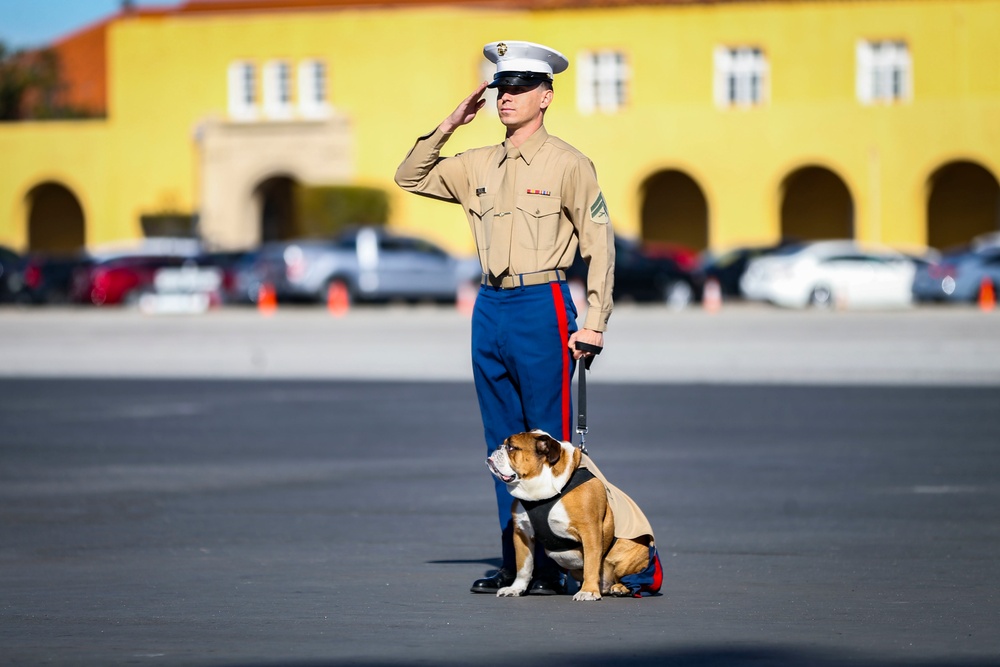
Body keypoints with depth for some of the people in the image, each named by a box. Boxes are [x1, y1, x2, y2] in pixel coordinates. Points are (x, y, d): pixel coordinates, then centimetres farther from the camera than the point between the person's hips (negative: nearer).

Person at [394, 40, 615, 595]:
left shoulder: (567, 164, -4)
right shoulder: (478, 165, 12)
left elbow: (600, 245, -4)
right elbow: (410, 177, 19)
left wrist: (593, 324, -10)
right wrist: (450, 125, 7)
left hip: (542, 306, -6)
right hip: (490, 309, 6)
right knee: (503, 444, 9)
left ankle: (553, 566, -1)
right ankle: (513, 563, 14)